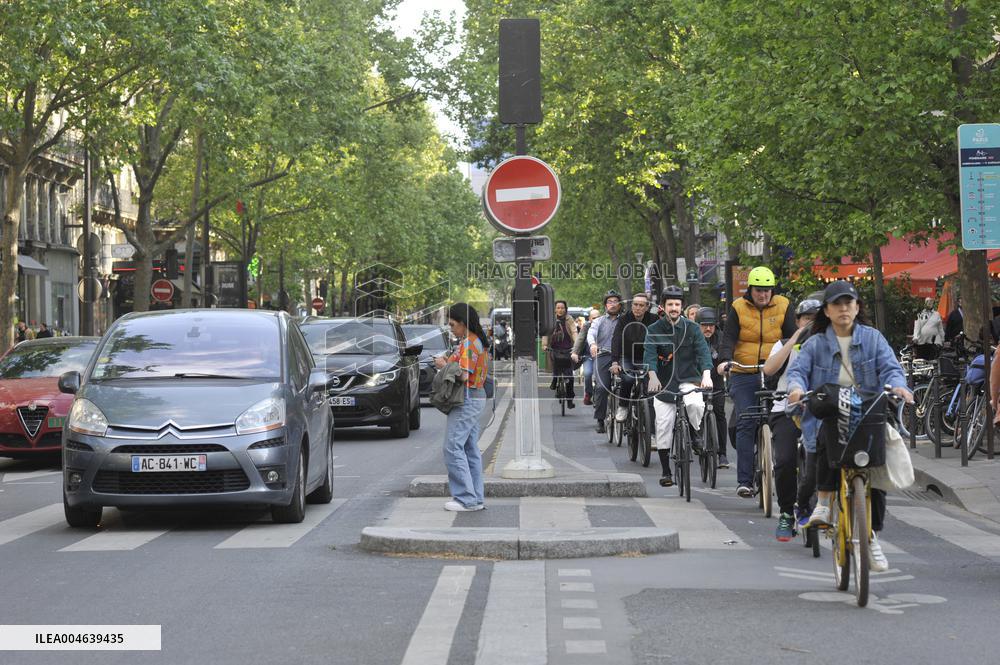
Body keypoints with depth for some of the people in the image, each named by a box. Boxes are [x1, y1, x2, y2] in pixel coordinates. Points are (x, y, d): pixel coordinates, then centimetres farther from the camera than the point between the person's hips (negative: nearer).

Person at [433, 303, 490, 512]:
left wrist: (443, 365, -8)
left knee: (453, 447, -9)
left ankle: (466, 498, -10)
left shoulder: (468, 343, -16)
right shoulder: (477, 341, 15)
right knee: (470, 448, 13)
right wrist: (447, 362, 4)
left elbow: (463, 376, -23)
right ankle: (476, 498, 15)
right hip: (475, 397, 11)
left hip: (467, 399, -11)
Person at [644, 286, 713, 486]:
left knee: (695, 403, -33)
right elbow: (649, 355, -13)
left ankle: (697, 434, -3)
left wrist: (706, 375, -28)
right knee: (663, 427, -1)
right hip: (664, 383, 1)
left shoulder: (692, 328, 2)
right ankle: (666, 472, 12)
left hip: (688, 379, -1)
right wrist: (653, 377, -33)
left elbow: (703, 352, -9)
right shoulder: (654, 330, 1)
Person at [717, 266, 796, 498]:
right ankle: (744, 480, -6)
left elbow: (792, 337, 4)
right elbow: (729, 338, -2)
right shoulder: (738, 308, 4)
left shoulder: (783, 307, 6)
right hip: (744, 375, -1)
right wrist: (725, 359, -21)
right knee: (745, 425, -7)